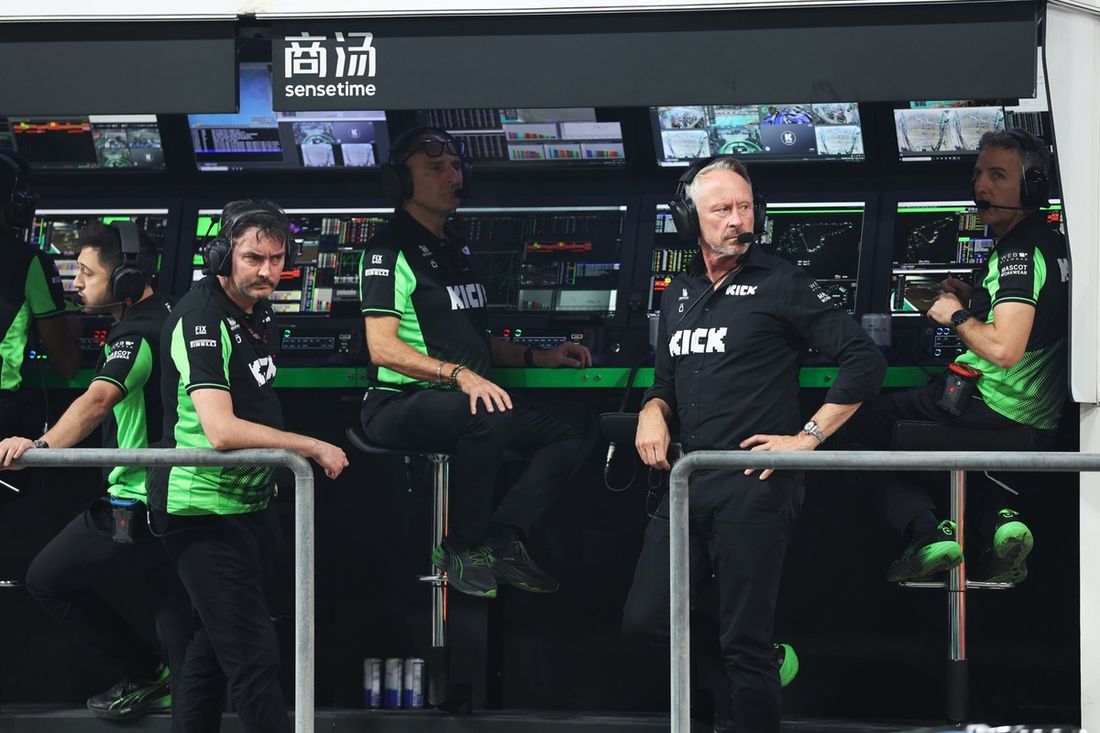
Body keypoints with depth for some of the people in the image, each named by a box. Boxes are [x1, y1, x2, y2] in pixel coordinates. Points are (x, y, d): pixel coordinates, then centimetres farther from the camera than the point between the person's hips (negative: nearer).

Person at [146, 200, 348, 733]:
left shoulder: (255, 309, 10)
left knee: (211, 648, 16)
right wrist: (313, 448, -24)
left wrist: (273, 467, 19)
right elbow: (221, 430, -31)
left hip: (247, 504, 10)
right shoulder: (201, 320, -20)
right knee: (254, 659, -11)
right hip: (205, 509, -10)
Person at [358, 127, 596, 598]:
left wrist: (539, 357, 14)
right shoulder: (391, 251, -7)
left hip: (465, 398, 9)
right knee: (490, 416, -38)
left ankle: (505, 539, -13)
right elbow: (383, 348, -18)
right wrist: (459, 375, -29)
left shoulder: (454, 249, 21)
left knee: (576, 426, -4)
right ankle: (463, 548, -22)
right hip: (400, 403, -9)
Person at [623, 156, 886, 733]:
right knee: (643, 621, 3)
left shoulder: (781, 284, -3)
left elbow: (864, 361, -7)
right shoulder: (679, 295, 16)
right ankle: (765, 665, 19)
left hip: (754, 486, -7)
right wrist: (653, 411, 5)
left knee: (745, 644, -5)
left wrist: (808, 437, -11)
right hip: (687, 484, 7)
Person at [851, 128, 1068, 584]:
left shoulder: (1020, 252, -21)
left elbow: (1005, 350, -31)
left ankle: (926, 533, -9)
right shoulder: (1049, 242, 11)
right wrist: (974, 298, 14)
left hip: (997, 405, -10)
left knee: (868, 422, 6)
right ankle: (999, 519, 9)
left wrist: (957, 316, -13)